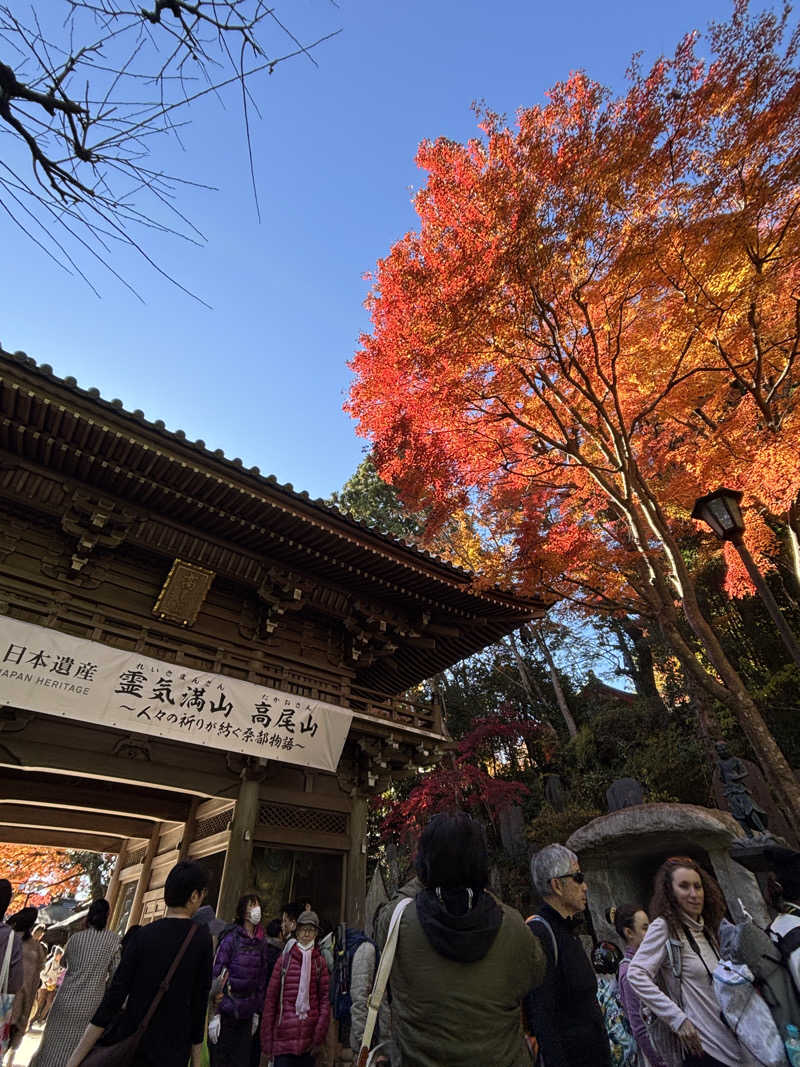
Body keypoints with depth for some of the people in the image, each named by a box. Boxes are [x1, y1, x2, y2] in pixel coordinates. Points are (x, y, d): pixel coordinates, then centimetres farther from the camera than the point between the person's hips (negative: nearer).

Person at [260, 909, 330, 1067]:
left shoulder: (319, 962, 3)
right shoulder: (284, 960, 0)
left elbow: (325, 999, 2)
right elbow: (270, 999, 0)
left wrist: (319, 1037, -4)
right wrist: (266, 1043, -1)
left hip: (309, 1037, 2)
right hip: (284, 1036, -1)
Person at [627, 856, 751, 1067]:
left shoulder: (706, 927, 7)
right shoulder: (664, 926, -16)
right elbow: (636, 975, -23)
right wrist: (678, 1019, -23)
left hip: (731, 1036, 7)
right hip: (702, 1043, -7)